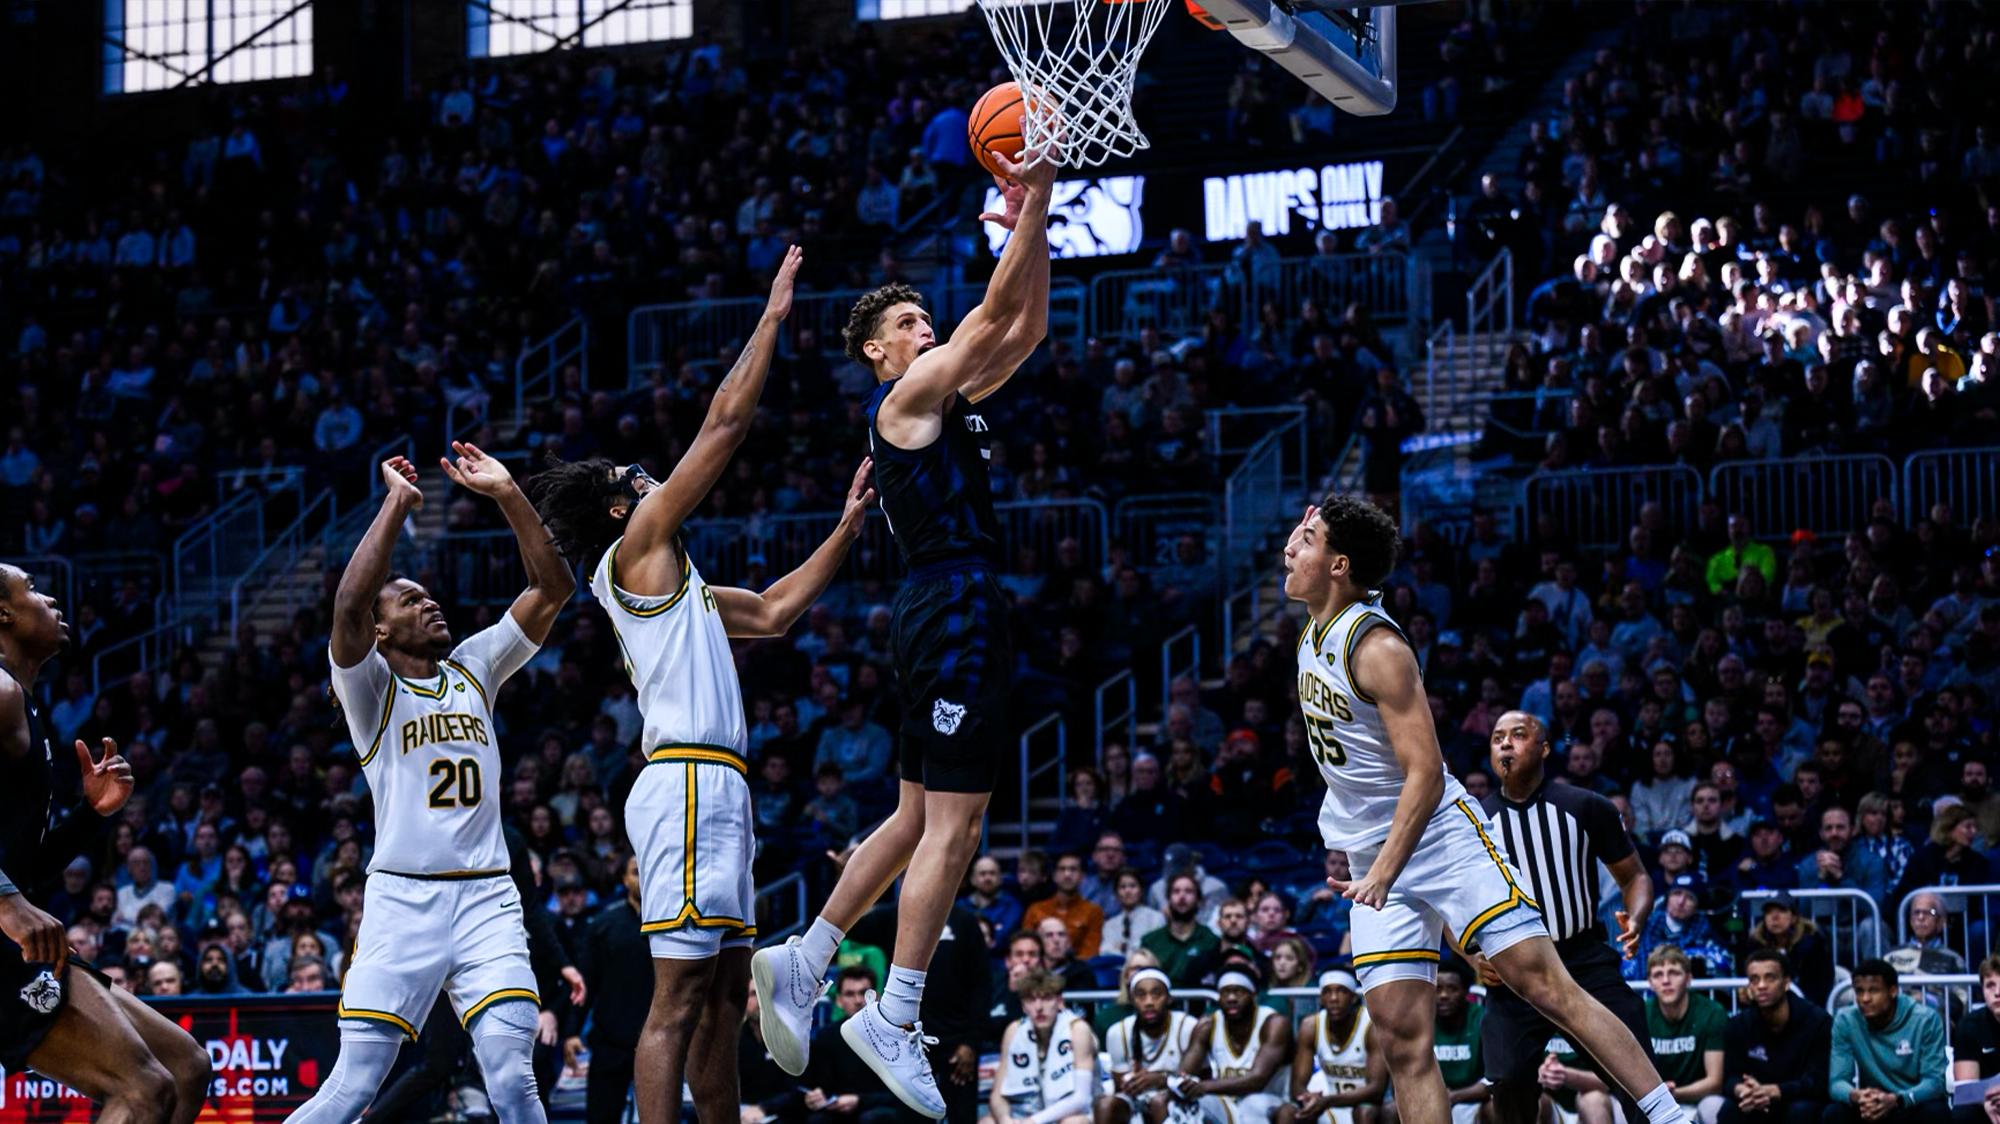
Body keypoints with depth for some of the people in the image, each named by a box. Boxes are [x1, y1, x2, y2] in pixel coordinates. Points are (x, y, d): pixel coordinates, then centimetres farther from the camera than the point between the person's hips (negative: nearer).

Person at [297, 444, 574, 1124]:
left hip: (487, 900, 3)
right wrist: (397, 503, -14)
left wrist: (506, 494, 1)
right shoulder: (370, 689, 2)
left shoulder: (474, 670, 16)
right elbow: (348, 605, -18)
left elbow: (552, 588, 10)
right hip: (402, 899, -3)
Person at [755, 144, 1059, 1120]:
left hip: (950, 618, 10)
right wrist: (1031, 207, -10)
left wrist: (1033, 218, 12)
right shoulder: (906, 396, -5)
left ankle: (801, 964, 18)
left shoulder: (948, 399, 20)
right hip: (956, 610, -10)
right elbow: (995, 314, -12)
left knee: (919, 818, 15)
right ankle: (893, 1021, -10)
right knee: (953, 824, -11)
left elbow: (1028, 327, 20)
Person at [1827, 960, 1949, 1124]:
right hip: (1873, 1108, 2)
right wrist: (1856, 1096, -39)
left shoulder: (1925, 1020, -15)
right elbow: (1837, 1082, -13)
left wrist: (1896, 1100, -41)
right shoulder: (1845, 1021, -10)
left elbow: (1935, 1081, -19)